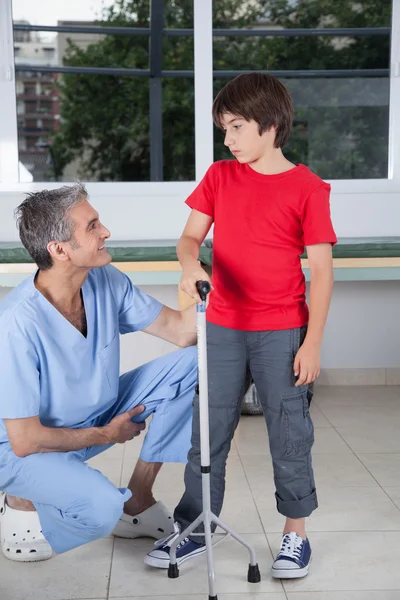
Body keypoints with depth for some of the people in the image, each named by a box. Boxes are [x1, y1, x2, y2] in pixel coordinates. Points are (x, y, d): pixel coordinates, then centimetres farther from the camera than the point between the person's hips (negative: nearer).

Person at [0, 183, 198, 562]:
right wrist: (106, 435, -13)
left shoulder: (106, 282, -12)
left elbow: (180, 330, -5)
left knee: (190, 363, -9)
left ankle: (136, 501, 3)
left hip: (97, 415, 7)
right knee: (101, 507, -35)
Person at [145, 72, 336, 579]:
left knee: (289, 433, 6)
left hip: (282, 334, -3)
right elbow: (190, 235, 3)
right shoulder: (219, 177, 6)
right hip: (222, 328, 4)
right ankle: (194, 528, 25)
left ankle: (296, 532, 25)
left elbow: (321, 271, -7)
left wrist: (312, 343, -9)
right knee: (207, 432, 10)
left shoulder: (308, 188, -7)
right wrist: (190, 263, -21)